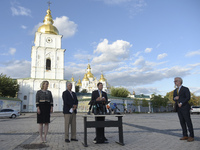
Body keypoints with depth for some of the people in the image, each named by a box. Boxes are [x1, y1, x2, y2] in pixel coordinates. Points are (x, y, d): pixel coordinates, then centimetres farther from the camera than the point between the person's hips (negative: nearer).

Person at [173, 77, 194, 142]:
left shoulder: (185, 89, -3)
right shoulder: (175, 90, 16)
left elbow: (188, 97, -12)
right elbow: (174, 99, 19)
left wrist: (181, 103, -18)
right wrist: (175, 98, -5)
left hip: (185, 108, -6)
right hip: (178, 108, 6)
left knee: (188, 121, -2)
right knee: (182, 122, 7)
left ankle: (191, 136, 4)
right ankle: (185, 136, 13)